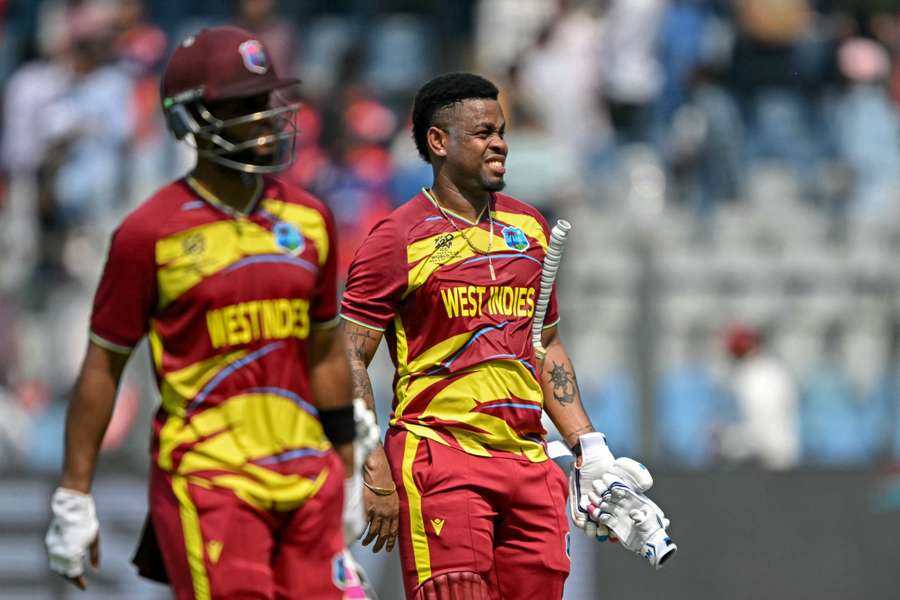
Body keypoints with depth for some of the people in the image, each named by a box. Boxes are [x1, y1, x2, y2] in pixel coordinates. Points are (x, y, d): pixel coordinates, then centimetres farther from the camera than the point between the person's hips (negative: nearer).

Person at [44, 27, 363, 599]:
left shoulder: (308, 220, 10)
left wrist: (347, 475, 19)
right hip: (206, 481, -5)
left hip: (306, 476, 5)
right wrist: (73, 497, -1)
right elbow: (104, 366, -1)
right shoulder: (152, 234, -6)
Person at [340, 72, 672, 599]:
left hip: (528, 457, 6)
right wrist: (374, 474, -14)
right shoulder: (400, 239, -3)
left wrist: (589, 447, 15)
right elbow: (349, 362, -6)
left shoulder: (529, 228, 16)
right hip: (439, 455, -6)